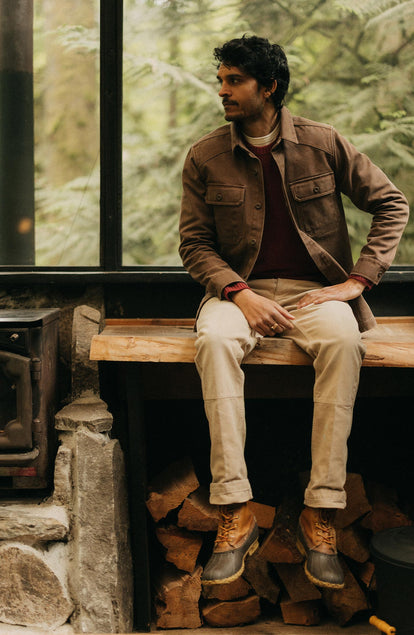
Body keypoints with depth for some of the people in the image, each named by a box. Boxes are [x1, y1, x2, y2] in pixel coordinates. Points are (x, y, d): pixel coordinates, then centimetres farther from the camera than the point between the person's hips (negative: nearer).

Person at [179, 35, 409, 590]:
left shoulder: (323, 144, 2)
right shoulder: (205, 157, 5)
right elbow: (195, 242, 4)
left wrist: (357, 280, -5)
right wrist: (240, 294, -14)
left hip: (314, 289, 0)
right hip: (240, 289, 1)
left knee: (344, 339, -36)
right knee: (214, 338, -35)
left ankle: (320, 516, -31)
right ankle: (235, 516, -34)